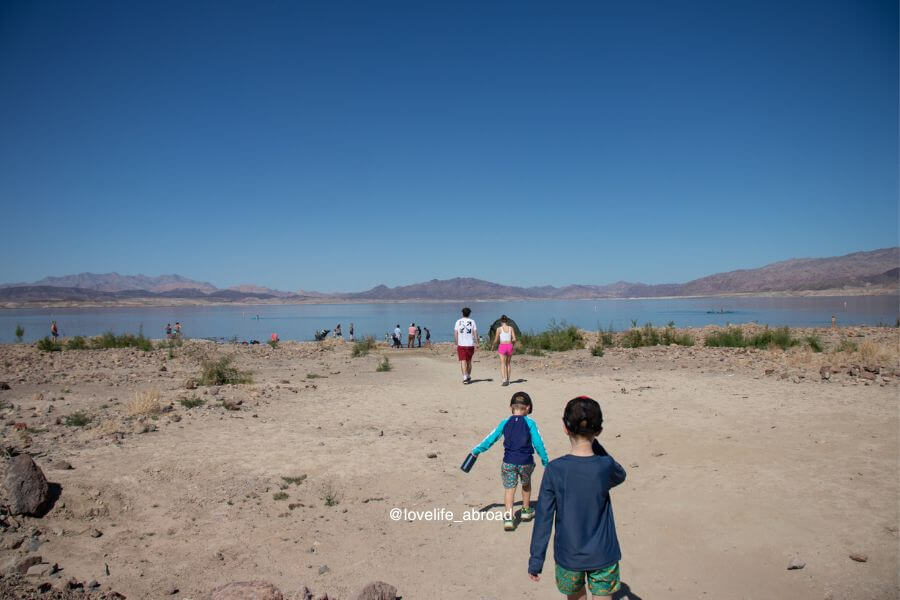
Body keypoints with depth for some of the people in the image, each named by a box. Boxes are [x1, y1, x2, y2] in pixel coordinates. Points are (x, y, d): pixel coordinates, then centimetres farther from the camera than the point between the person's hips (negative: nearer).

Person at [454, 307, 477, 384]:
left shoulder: (458, 321, 2)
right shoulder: (472, 322, 2)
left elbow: (455, 334, -1)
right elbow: (475, 334, -1)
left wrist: (456, 344, 8)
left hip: (461, 345, -1)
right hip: (470, 344, 1)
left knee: (463, 361, -2)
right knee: (469, 361, 16)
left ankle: (465, 377, -15)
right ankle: (468, 377, 26)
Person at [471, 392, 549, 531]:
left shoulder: (505, 423, 0)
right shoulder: (530, 423, -6)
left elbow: (491, 438, 6)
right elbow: (538, 443, -5)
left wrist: (476, 450, 18)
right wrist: (545, 460, 7)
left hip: (509, 462, 0)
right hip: (526, 462, 0)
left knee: (509, 488, 4)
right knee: (526, 484, 24)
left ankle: (508, 517, -9)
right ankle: (526, 510, 38)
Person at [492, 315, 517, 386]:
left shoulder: (499, 329, -3)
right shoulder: (511, 328, 3)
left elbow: (496, 340, -1)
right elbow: (514, 339, 0)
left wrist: (492, 345, 18)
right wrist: (514, 346, 19)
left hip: (502, 346, -3)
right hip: (510, 346, 3)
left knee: (503, 364, -5)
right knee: (508, 364, 17)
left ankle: (504, 380, -20)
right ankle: (508, 380, 22)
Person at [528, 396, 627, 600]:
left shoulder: (554, 469, -16)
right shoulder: (605, 466, -16)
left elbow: (543, 518, -10)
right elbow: (620, 475, 10)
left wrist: (535, 560, 0)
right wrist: (594, 444, 2)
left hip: (568, 557, 1)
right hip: (603, 556, 0)